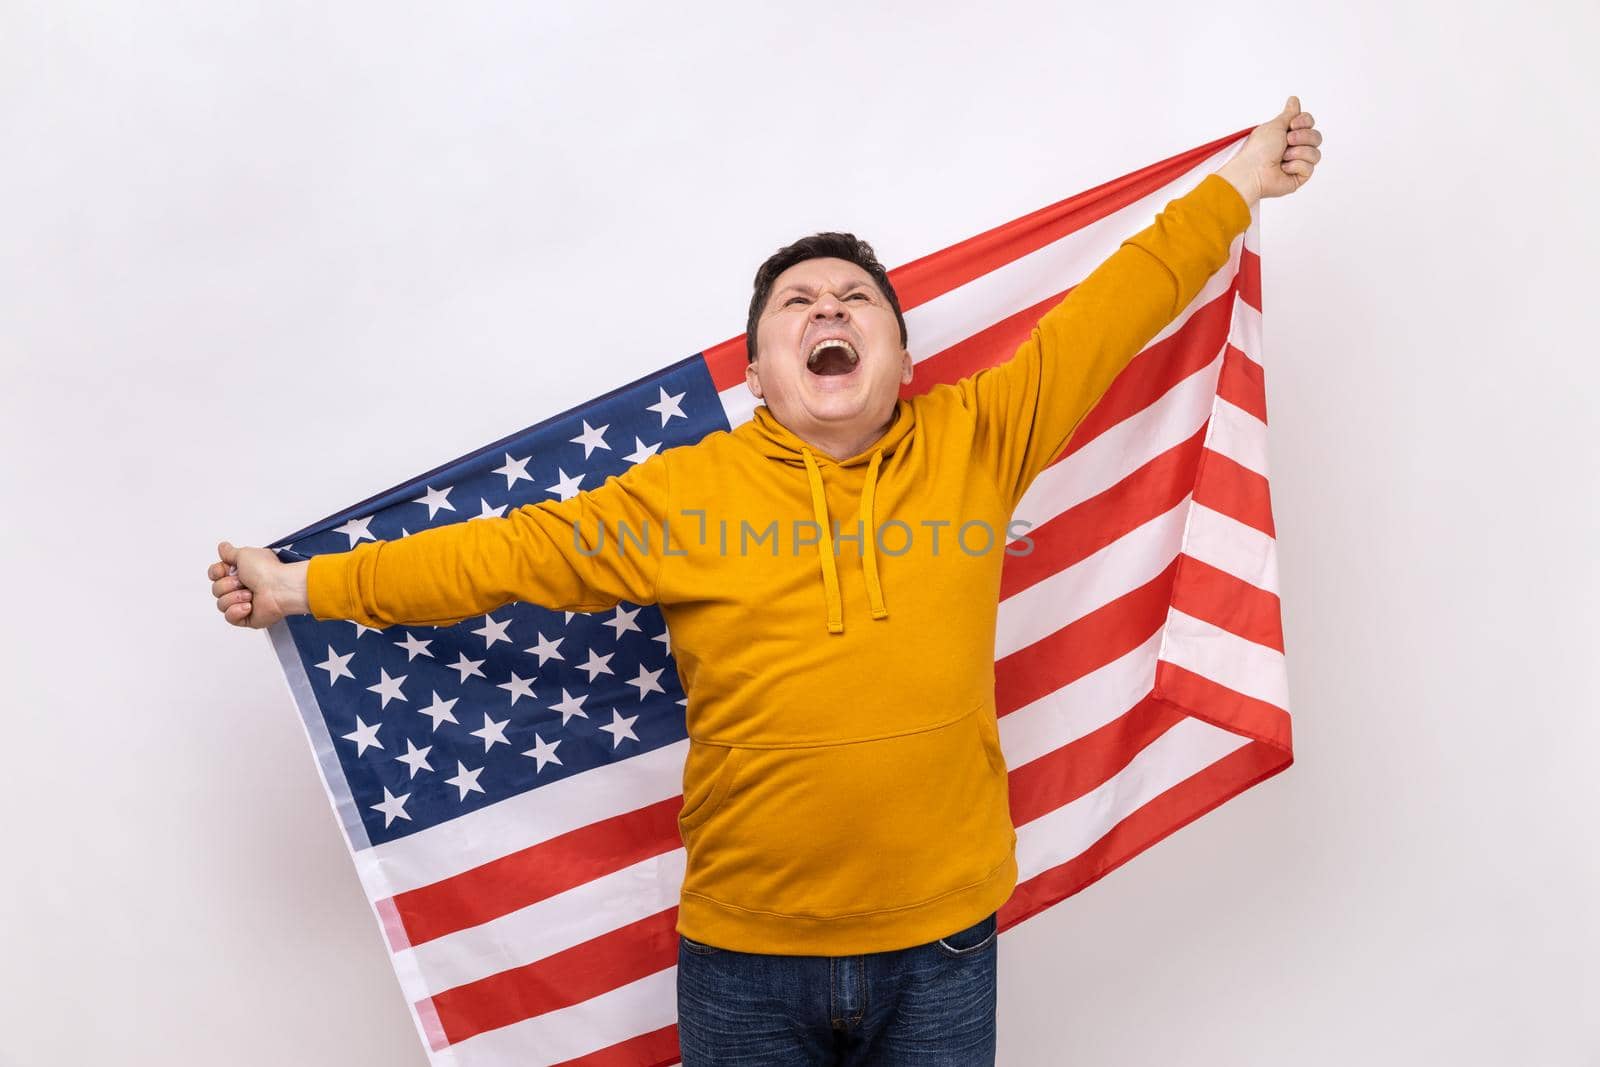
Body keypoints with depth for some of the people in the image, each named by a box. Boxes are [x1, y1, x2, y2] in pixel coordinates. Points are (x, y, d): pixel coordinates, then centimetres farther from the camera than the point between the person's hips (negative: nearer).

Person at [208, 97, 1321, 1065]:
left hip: (940, 946, 1)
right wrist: (306, 587, 5)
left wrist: (1238, 183, 14)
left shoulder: (977, 443, -2)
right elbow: (511, 552, 1)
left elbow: (1106, 312, 5)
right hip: (744, 951, 0)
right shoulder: (684, 491, -4)